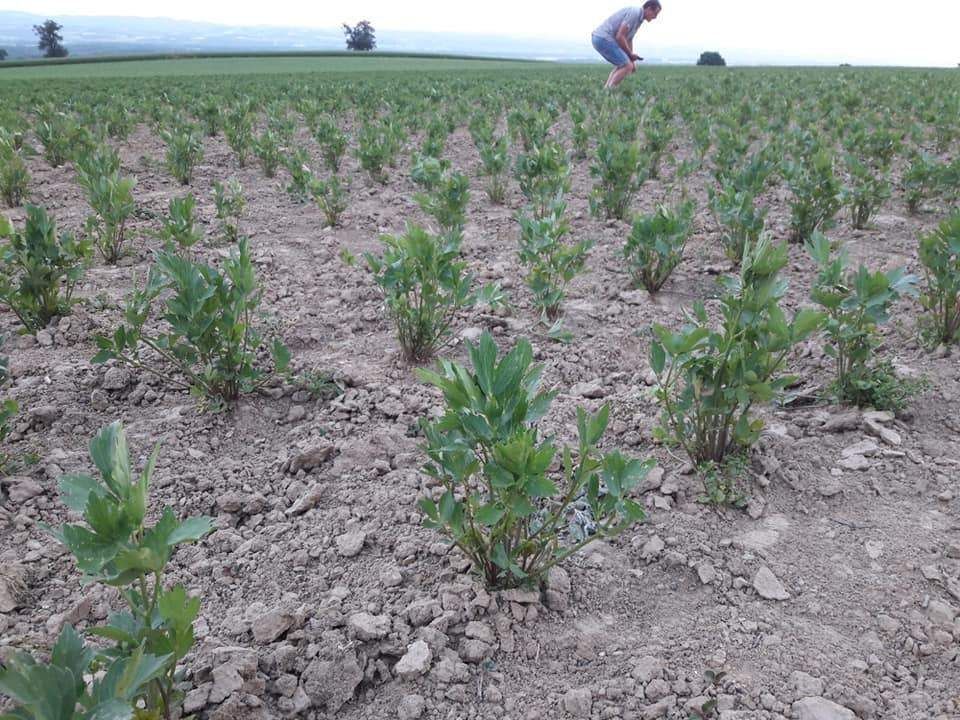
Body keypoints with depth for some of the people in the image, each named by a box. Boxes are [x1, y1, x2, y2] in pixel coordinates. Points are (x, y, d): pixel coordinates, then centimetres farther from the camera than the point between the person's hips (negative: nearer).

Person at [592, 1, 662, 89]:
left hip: (600, 39, 10)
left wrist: (631, 60, 22)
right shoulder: (634, 13, -13)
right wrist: (630, 54, -6)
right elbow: (620, 37, -19)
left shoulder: (638, 18, 18)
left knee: (623, 65, 21)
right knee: (627, 66, -9)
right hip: (604, 39, -10)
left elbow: (628, 40, 26)